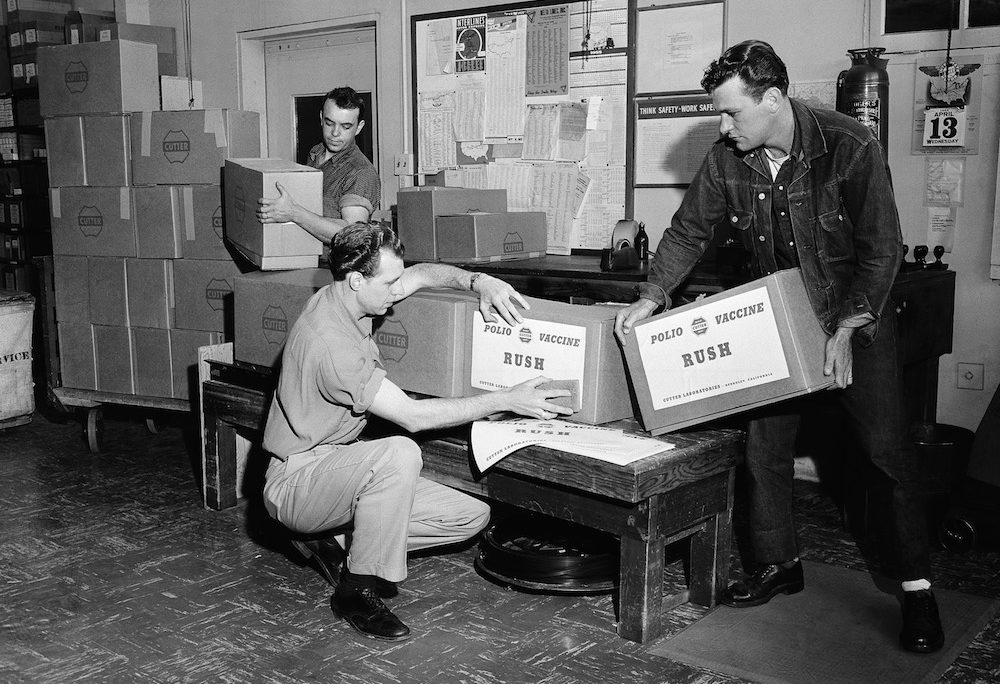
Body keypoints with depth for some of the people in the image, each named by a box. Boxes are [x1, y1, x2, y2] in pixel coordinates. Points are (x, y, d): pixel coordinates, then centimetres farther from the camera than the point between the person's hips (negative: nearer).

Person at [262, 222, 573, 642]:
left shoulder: (346, 298, 0)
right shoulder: (328, 341, -28)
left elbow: (423, 275, 15)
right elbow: (412, 416, -27)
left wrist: (476, 281, -7)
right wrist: (505, 401, -24)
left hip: (337, 465, 9)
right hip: (296, 483, -9)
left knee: (472, 517, -2)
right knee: (399, 453, -39)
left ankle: (329, 541, 9)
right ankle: (358, 591, -21)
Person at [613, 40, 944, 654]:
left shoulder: (850, 147, -22)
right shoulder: (727, 159, -10)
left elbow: (881, 249, -18)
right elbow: (690, 231, 1)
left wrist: (846, 330, -22)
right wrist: (650, 298, -10)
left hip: (857, 317, -4)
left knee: (889, 452, -3)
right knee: (765, 445, 6)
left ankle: (918, 590, 9)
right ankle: (779, 564, 23)